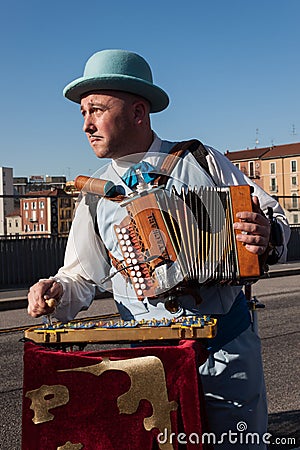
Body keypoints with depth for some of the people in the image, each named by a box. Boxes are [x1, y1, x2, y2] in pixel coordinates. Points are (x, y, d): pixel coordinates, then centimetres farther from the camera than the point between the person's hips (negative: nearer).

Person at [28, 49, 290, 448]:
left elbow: (276, 219, 3)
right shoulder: (96, 194, 4)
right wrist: (57, 291, -15)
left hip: (230, 345, 0)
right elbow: (82, 278, 6)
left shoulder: (201, 161, 0)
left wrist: (266, 235, -19)